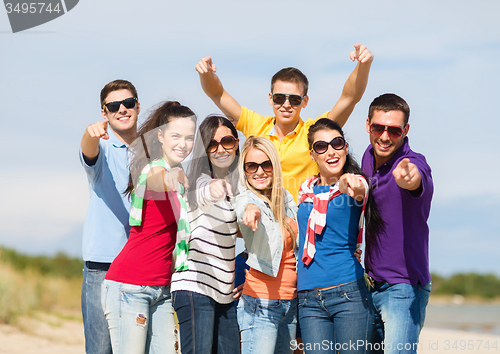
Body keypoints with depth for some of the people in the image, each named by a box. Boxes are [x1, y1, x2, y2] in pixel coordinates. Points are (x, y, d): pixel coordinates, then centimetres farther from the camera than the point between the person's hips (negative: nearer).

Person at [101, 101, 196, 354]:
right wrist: (172, 176, -61)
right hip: (129, 286, -8)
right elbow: (157, 181, -38)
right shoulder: (153, 169, -10)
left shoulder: (177, 175, 16)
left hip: (161, 289, 8)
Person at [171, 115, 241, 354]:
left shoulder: (234, 184, 17)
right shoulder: (199, 179, -7)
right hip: (195, 286, -8)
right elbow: (200, 194, -32)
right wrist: (213, 188, -56)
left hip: (225, 290, 8)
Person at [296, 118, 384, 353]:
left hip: (349, 292, -4)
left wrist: (351, 188, -50)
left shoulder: (356, 184, -2)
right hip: (309, 298, 4)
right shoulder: (306, 190, 13)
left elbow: (357, 195, -28)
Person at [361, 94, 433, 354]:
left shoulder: (413, 163, -19)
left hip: (404, 285, -8)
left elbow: (416, 179, -46)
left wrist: (408, 177, -67)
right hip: (372, 284, 8)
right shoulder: (369, 157, 5)